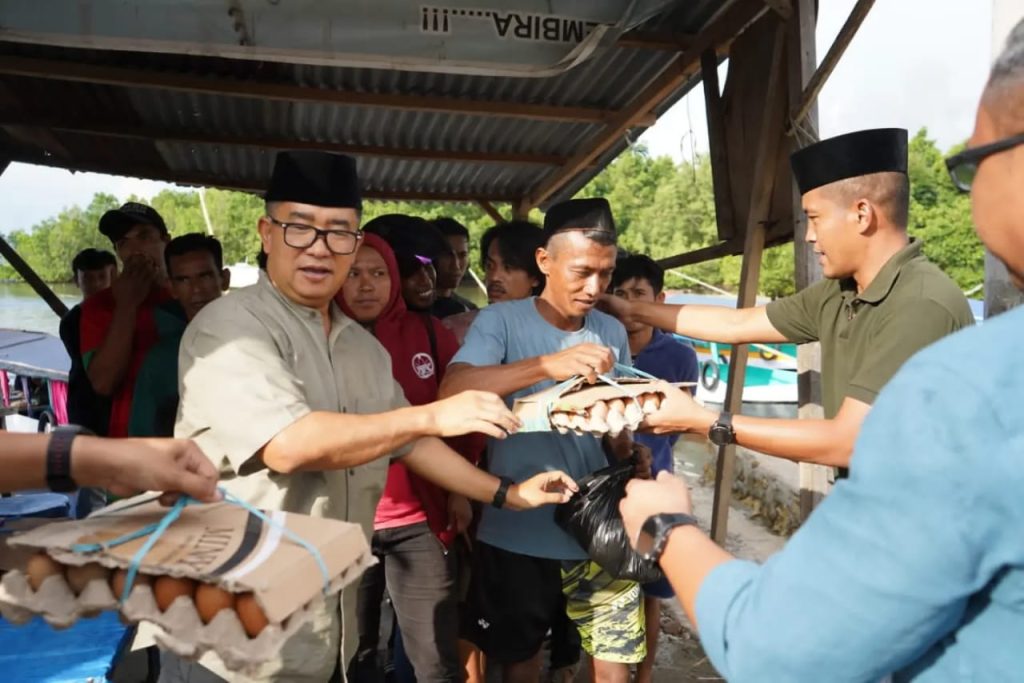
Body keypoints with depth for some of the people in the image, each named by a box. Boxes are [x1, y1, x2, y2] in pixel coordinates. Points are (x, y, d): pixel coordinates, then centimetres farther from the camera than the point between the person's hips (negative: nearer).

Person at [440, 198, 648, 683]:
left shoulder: (612, 332, 5)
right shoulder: (501, 320, -8)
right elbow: (452, 390, -26)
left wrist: (627, 438, -13)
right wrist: (548, 364, -36)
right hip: (516, 534, -2)